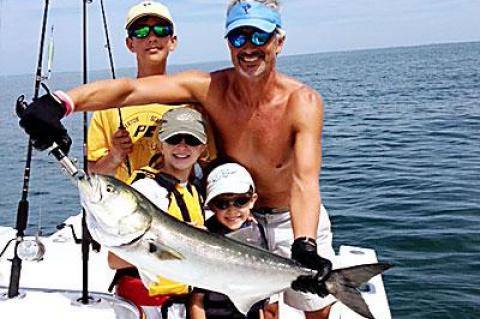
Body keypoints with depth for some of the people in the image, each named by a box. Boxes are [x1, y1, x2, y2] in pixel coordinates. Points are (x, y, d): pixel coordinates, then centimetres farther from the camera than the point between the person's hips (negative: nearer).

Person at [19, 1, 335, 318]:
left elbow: (305, 183, -39)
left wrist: (305, 248, -56)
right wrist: (61, 103, -49)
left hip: (296, 220, -1)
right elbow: (129, 89, -33)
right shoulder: (210, 88, -21)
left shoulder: (302, 101, -27)